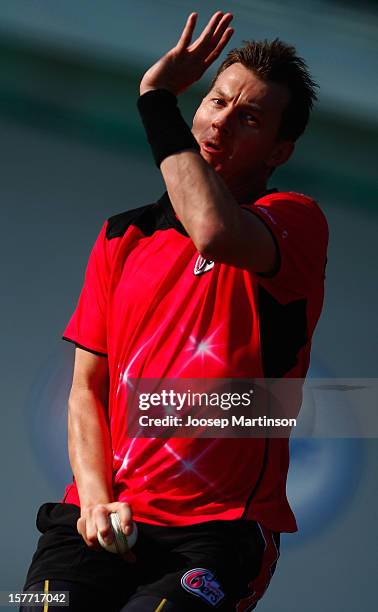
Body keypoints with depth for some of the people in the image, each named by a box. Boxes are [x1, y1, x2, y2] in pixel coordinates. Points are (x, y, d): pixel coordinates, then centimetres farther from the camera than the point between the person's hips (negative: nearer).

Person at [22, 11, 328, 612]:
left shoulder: (296, 220, 0)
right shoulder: (124, 237, 16)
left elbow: (216, 231, -25)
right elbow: (86, 388, 15)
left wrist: (158, 96, -13)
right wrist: (97, 500, -3)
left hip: (218, 529, -4)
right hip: (105, 516, 4)